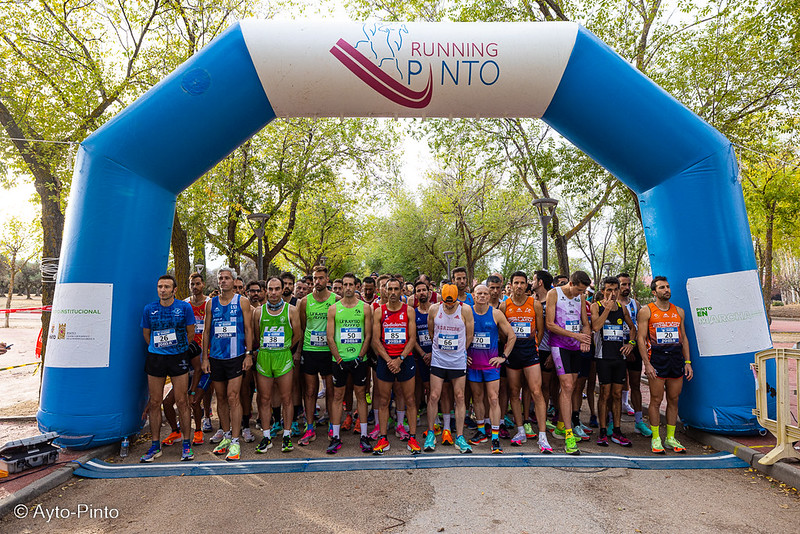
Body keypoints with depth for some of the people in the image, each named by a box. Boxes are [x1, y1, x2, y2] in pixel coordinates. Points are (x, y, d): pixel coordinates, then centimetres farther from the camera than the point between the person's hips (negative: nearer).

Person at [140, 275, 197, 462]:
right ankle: (155, 445, 20)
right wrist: (158, 349, 13)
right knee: (154, 402, 6)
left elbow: (190, 333, 5)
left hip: (178, 357, -2)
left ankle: (187, 444, 10)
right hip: (155, 358, 2)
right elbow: (146, 334, 14)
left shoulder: (184, 308, -4)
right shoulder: (149, 309, 2)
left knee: (182, 401, 0)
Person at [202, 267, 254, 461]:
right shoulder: (211, 303, 9)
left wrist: (249, 354, -6)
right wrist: (205, 357, 6)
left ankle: (235, 441, 1)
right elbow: (206, 331, 11)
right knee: (221, 398, 11)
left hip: (236, 356, -4)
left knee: (233, 397, -6)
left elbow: (248, 329, 0)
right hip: (215, 357, 4)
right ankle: (226, 435, 25)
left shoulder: (242, 301, 1)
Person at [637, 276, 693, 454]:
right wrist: (647, 363, -12)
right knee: (656, 400, 0)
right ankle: (655, 438, 11)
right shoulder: (646, 311, -2)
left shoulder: (679, 311, 13)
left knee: (673, 400, 10)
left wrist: (687, 362, 8)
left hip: (676, 358, 4)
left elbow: (684, 338, 16)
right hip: (657, 358, -4)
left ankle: (671, 438, 21)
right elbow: (641, 339, -5)